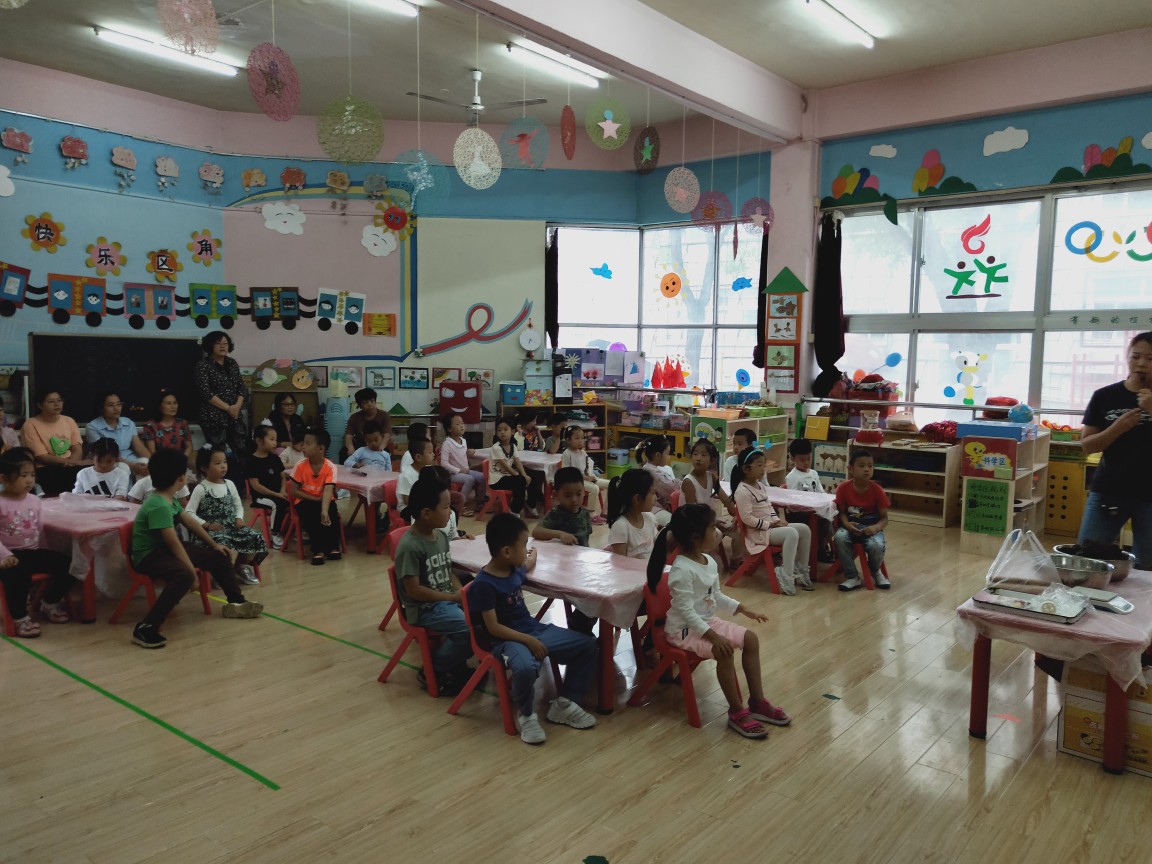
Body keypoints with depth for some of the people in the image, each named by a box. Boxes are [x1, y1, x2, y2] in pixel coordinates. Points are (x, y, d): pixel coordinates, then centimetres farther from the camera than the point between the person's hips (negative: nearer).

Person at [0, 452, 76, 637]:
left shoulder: (35, 500, 9)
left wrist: (48, 550, 3)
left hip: (34, 552, 6)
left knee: (68, 565, -8)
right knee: (18, 574, -37)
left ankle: (49, 603, 16)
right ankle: (19, 617, -12)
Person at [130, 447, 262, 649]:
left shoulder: (170, 499, 5)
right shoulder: (159, 506, -26)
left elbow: (190, 522, 14)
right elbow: (173, 542, -28)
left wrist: (214, 544, 18)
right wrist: (191, 567, -26)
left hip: (165, 549, 10)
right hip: (149, 555, -10)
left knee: (217, 556, 14)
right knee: (184, 575, -39)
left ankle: (236, 602, 29)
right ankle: (146, 627, -34)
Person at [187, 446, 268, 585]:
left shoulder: (229, 484, 9)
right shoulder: (201, 489, -8)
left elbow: (238, 505, 17)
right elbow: (189, 512, -12)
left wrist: (239, 518, -3)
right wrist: (207, 525, -19)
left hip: (231, 525, 6)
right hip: (212, 530, -5)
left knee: (256, 538, -14)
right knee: (221, 543, -38)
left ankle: (241, 567, 13)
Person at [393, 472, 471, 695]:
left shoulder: (440, 536, 5)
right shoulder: (410, 546, -21)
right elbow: (413, 590, -21)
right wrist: (454, 597, -18)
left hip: (448, 599, 8)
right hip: (425, 608, -8)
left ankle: (456, 664, 11)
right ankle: (433, 672, -2)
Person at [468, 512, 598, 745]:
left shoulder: (515, 569, 6)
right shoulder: (484, 584, -19)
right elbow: (493, 627, -20)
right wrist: (527, 640, -24)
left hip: (534, 628, 9)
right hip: (507, 639, -9)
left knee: (587, 644, 4)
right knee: (526, 667, -42)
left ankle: (563, 703, 12)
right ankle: (526, 715, -10)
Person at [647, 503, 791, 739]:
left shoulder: (709, 561, 3)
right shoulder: (682, 570, -28)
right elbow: (685, 611, -30)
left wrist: (742, 608, 11)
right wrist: (712, 636, -33)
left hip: (709, 620, 10)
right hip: (685, 629, -10)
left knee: (750, 639, 2)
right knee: (724, 651, -29)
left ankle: (757, 702, 9)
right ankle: (737, 712, -12)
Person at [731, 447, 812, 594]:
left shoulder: (761, 485, 13)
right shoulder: (742, 491, -19)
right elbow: (747, 518, -23)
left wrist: (776, 520, 0)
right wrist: (769, 524, -19)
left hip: (771, 526, 10)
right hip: (758, 532, -10)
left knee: (804, 529, 3)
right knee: (791, 533, -28)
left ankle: (801, 570, 12)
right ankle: (787, 576, -27)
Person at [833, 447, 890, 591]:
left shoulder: (876, 490, -8)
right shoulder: (843, 488, -7)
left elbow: (884, 518, -3)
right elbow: (842, 511, 2)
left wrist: (876, 527, -24)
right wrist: (846, 524, -20)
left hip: (871, 528, -1)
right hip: (851, 526, 1)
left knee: (876, 545, -33)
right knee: (839, 537, -33)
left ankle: (875, 571, 7)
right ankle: (852, 577, -16)